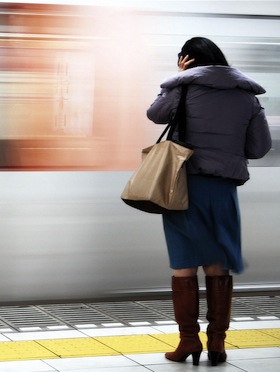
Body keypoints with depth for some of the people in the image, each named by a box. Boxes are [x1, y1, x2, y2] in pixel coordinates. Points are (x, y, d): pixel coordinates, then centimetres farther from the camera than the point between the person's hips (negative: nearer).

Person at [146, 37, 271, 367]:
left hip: (185, 184, -2)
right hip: (223, 188, 3)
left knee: (184, 265, 5)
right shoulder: (247, 96, 5)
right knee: (218, 266, 10)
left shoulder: (185, 88, -5)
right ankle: (217, 342, 10)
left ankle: (189, 341, 5)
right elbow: (260, 147, 7)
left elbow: (155, 114, 11)